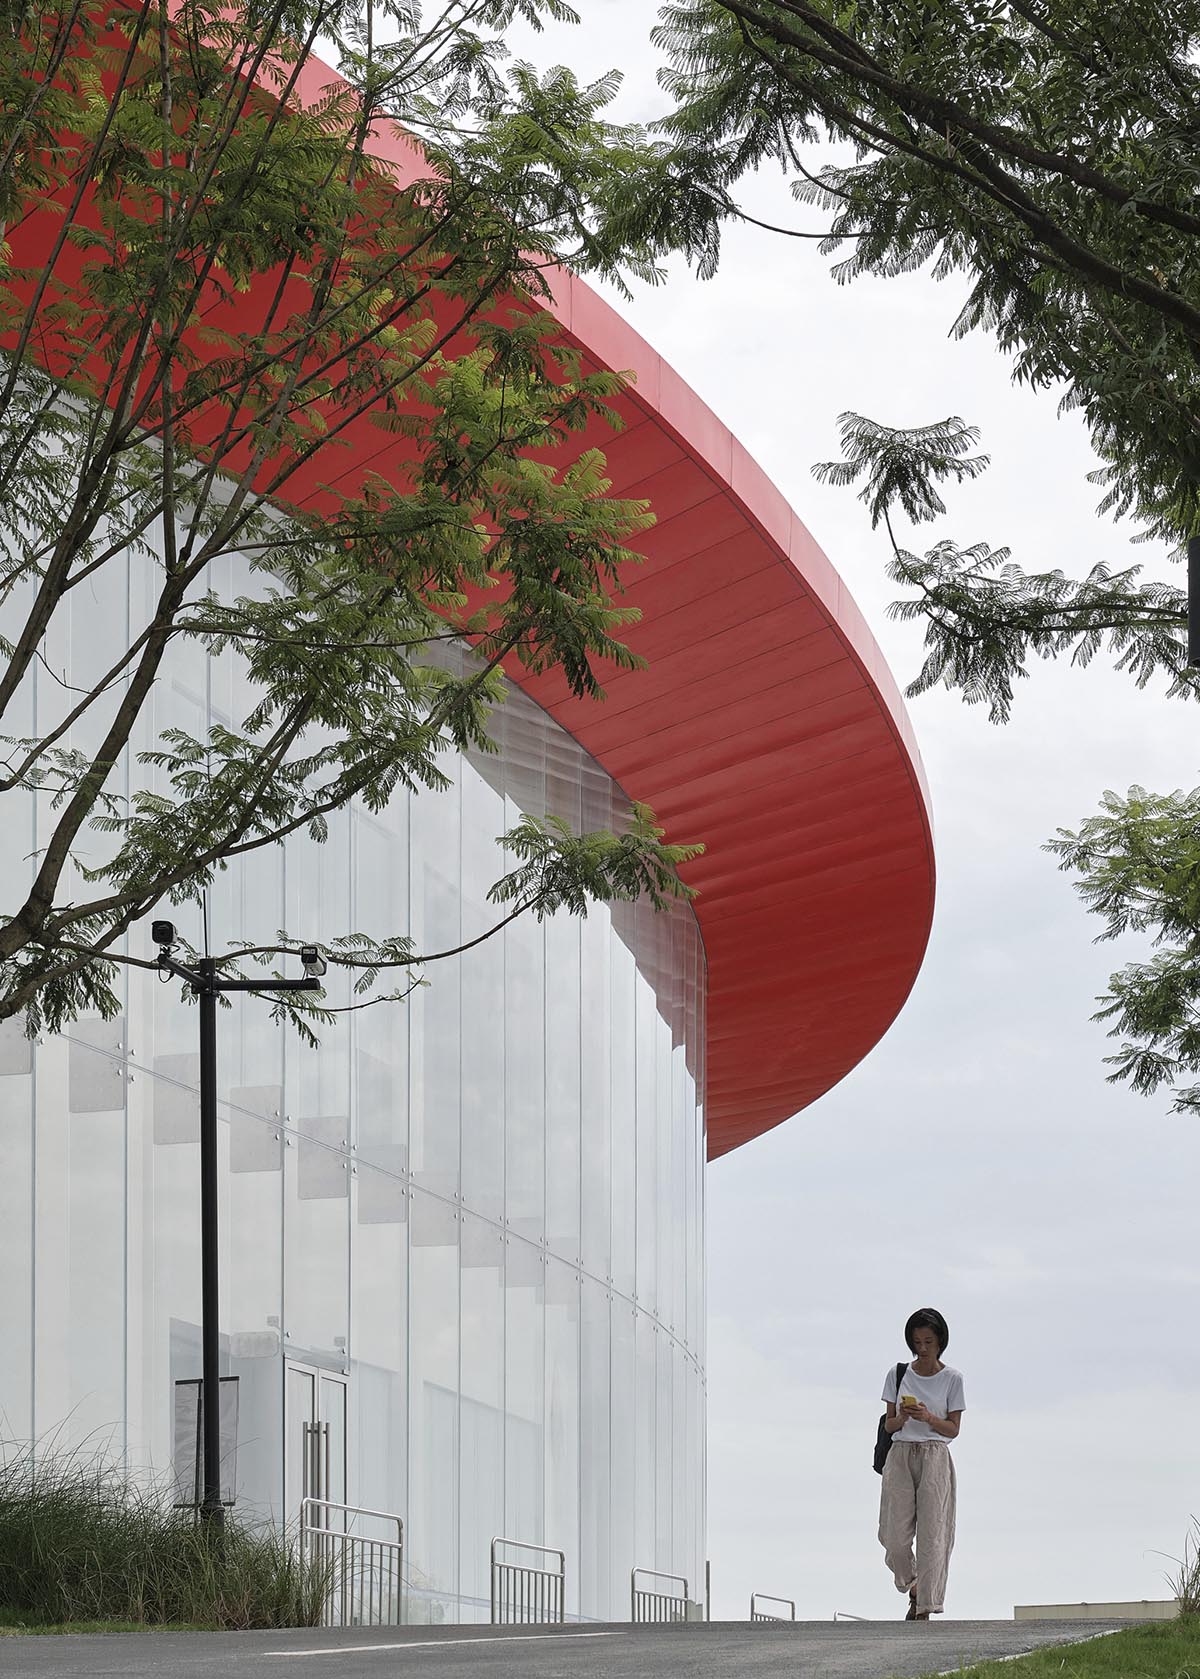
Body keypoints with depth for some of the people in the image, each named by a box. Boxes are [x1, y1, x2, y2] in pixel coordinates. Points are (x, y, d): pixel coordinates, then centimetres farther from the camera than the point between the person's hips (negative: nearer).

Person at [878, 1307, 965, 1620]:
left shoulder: (952, 1379, 2)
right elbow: (888, 1425, 7)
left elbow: (953, 1429, 1)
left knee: (932, 1534, -7)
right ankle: (913, 1586, 25)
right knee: (895, 1537, -4)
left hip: (934, 1457, -2)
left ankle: (925, 1609, -4)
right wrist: (902, 1418, -16)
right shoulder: (897, 1374, 6)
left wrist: (929, 1418, -17)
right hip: (901, 1456, 2)